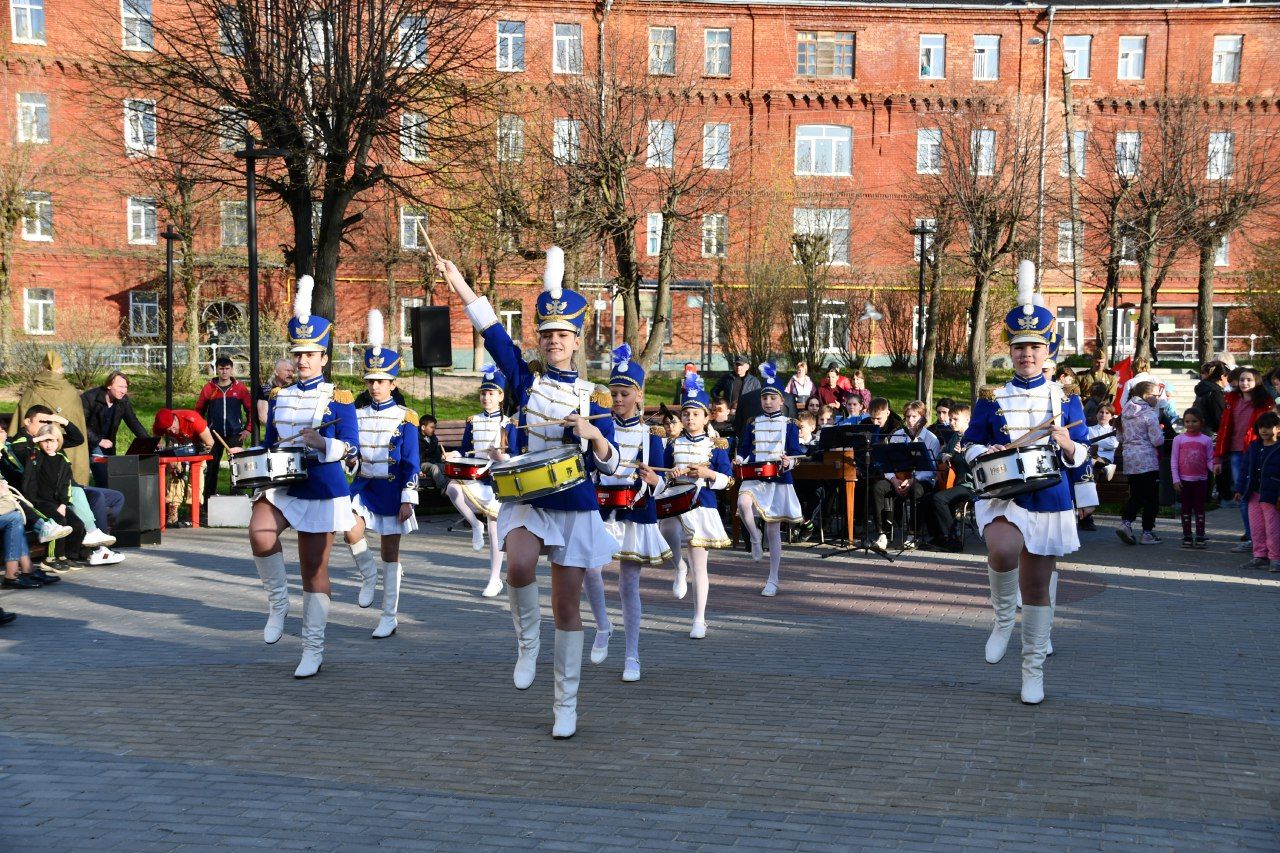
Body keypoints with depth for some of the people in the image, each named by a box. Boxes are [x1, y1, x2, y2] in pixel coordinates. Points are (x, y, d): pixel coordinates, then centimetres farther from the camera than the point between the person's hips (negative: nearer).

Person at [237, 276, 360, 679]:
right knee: (260, 535, -27)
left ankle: (313, 650, 13)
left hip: (322, 491, -3)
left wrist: (322, 442, -24)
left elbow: (351, 451, -6)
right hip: (281, 486, 3)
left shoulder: (338, 399, -2)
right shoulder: (279, 397, 11)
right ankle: (278, 603, -2)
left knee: (314, 570, 2)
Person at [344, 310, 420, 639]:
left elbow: (411, 463, -7)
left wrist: (408, 500, -11)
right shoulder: (356, 415, 6)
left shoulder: (405, 419, -6)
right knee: (351, 531, -25)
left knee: (390, 552, 3)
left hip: (391, 490, -3)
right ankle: (368, 575, 6)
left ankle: (390, 617, 12)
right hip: (362, 486, 3)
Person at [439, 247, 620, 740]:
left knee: (567, 607, 3)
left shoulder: (593, 396, 2)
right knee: (518, 568, -32)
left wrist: (593, 434, -21)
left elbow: (608, 465, 0)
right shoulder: (525, 381, 3)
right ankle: (527, 640, -2)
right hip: (526, 501, 0)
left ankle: (566, 704, 16)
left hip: (575, 506, 0)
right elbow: (492, 330, -5)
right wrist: (456, 280, -11)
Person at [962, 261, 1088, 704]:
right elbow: (970, 448, 9)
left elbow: (1080, 457, 6)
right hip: (1001, 495, -1)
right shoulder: (991, 399, 4)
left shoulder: (1064, 400, 5)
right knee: (1004, 551, -32)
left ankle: (1033, 667, 22)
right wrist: (988, 454, -13)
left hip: (1050, 500, 1)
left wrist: (1064, 442, -15)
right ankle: (1003, 618, -4)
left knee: (1037, 585, 7)